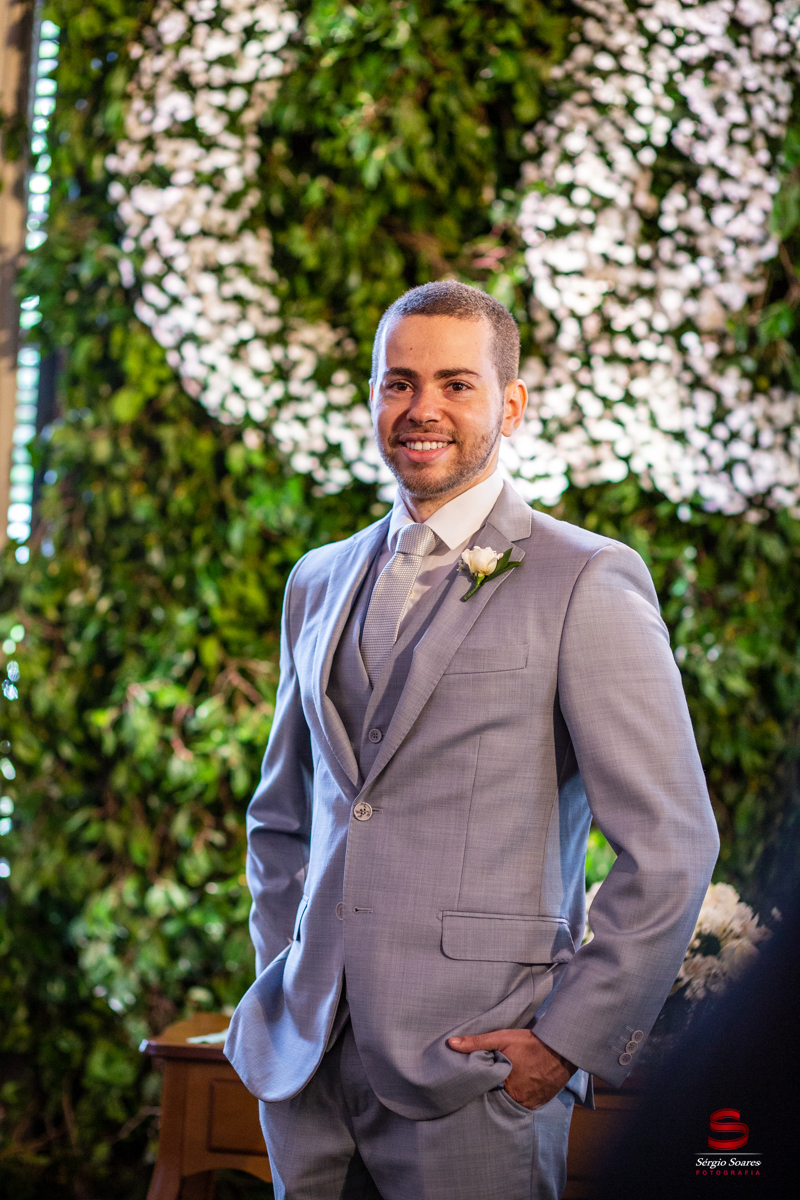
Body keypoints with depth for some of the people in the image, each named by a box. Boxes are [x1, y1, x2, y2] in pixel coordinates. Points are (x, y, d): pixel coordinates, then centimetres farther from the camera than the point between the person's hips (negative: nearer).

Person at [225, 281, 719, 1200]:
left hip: (476, 1076, -5)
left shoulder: (588, 583, -6)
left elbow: (671, 847, -9)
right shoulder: (320, 583, 14)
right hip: (306, 1065, 5)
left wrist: (571, 1039, -10)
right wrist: (281, 989, 13)